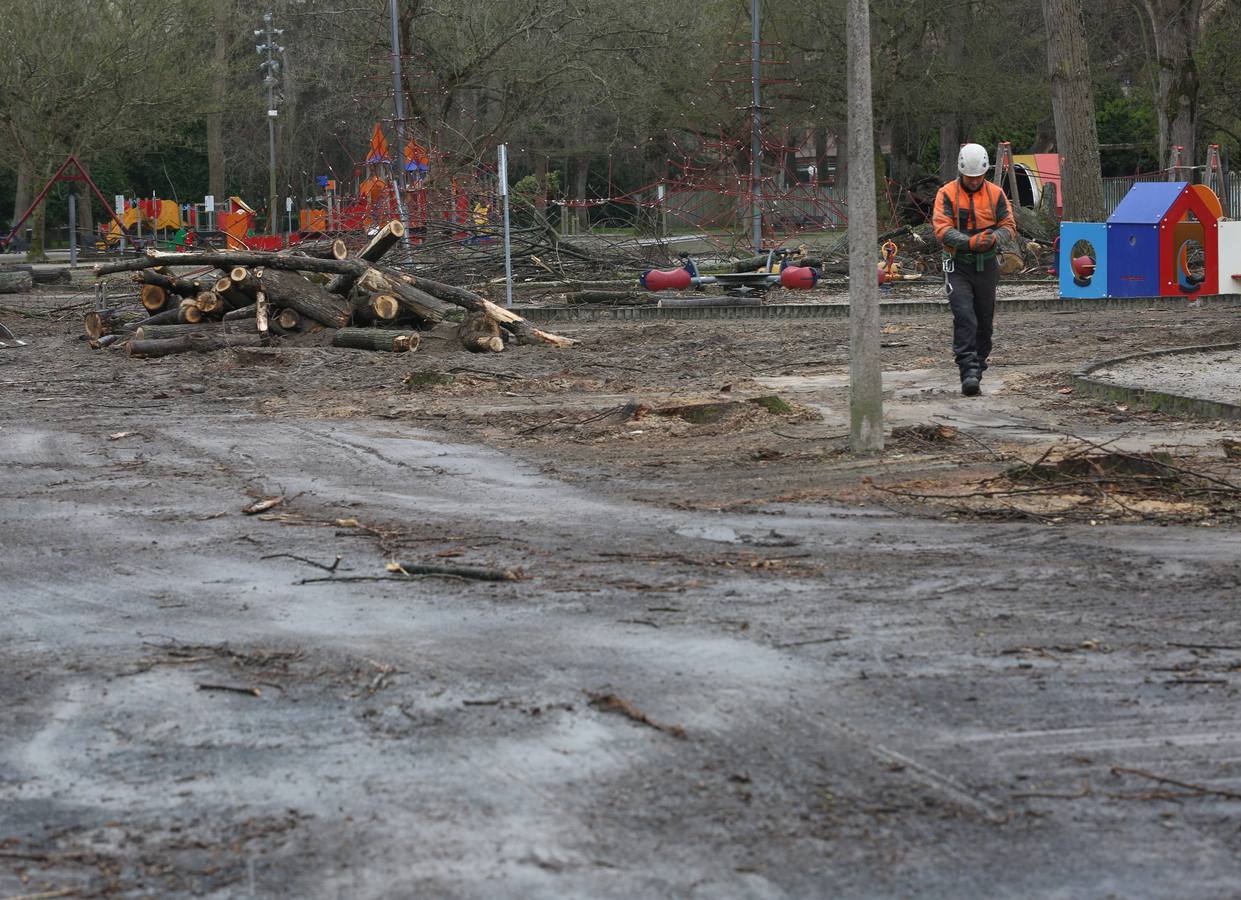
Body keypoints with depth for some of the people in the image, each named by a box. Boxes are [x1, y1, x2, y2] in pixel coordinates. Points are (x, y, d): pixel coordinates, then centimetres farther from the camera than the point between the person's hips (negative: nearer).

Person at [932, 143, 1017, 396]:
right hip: (958, 266, -4)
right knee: (964, 318, -17)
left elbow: (1009, 226, 2)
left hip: (986, 265, 4)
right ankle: (969, 372, -23)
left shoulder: (995, 194, 4)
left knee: (984, 320, 11)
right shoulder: (947, 194, -5)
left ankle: (978, 363, 27)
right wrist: (970, 242, -28)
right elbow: (942, 230, -14)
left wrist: (993, 237, -21)